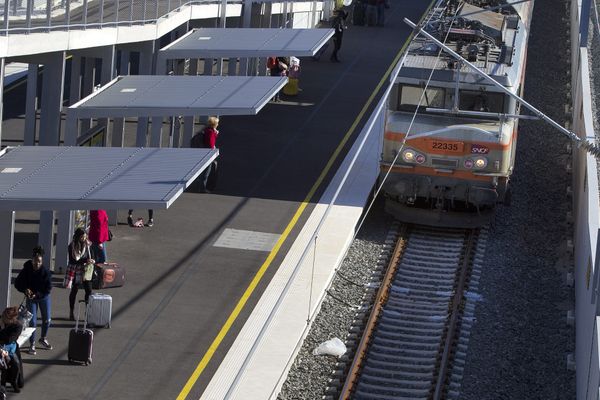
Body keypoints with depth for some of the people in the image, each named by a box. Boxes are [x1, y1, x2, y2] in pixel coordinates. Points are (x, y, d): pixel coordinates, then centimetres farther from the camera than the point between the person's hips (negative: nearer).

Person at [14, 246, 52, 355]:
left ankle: (44, 339, 37)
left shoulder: (46, 272, -20)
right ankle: (32, 344, 9)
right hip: (31, 298, -1)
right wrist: (25, 289, -27)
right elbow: (17, 283, -9)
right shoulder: (26, 270, -19)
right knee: (32, 321, -5)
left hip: (44, 297, 1)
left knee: (46, 320, 11)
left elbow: (48, 289, -17)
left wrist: (37, 294, -28)